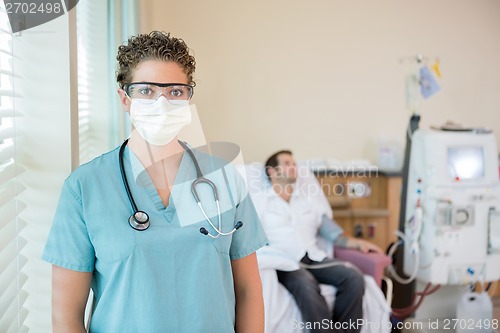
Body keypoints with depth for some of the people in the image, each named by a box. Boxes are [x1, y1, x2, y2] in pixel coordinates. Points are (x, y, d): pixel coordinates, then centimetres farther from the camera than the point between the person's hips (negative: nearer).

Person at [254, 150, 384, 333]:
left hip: (315, 259, 5)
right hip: (284, 263, -4)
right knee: (307, 286, -37)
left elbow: (330, 229, 17)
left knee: (354, 278, -23)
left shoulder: (308, 199, 25)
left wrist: (357, 242, 0)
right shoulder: (259, 201, 11)